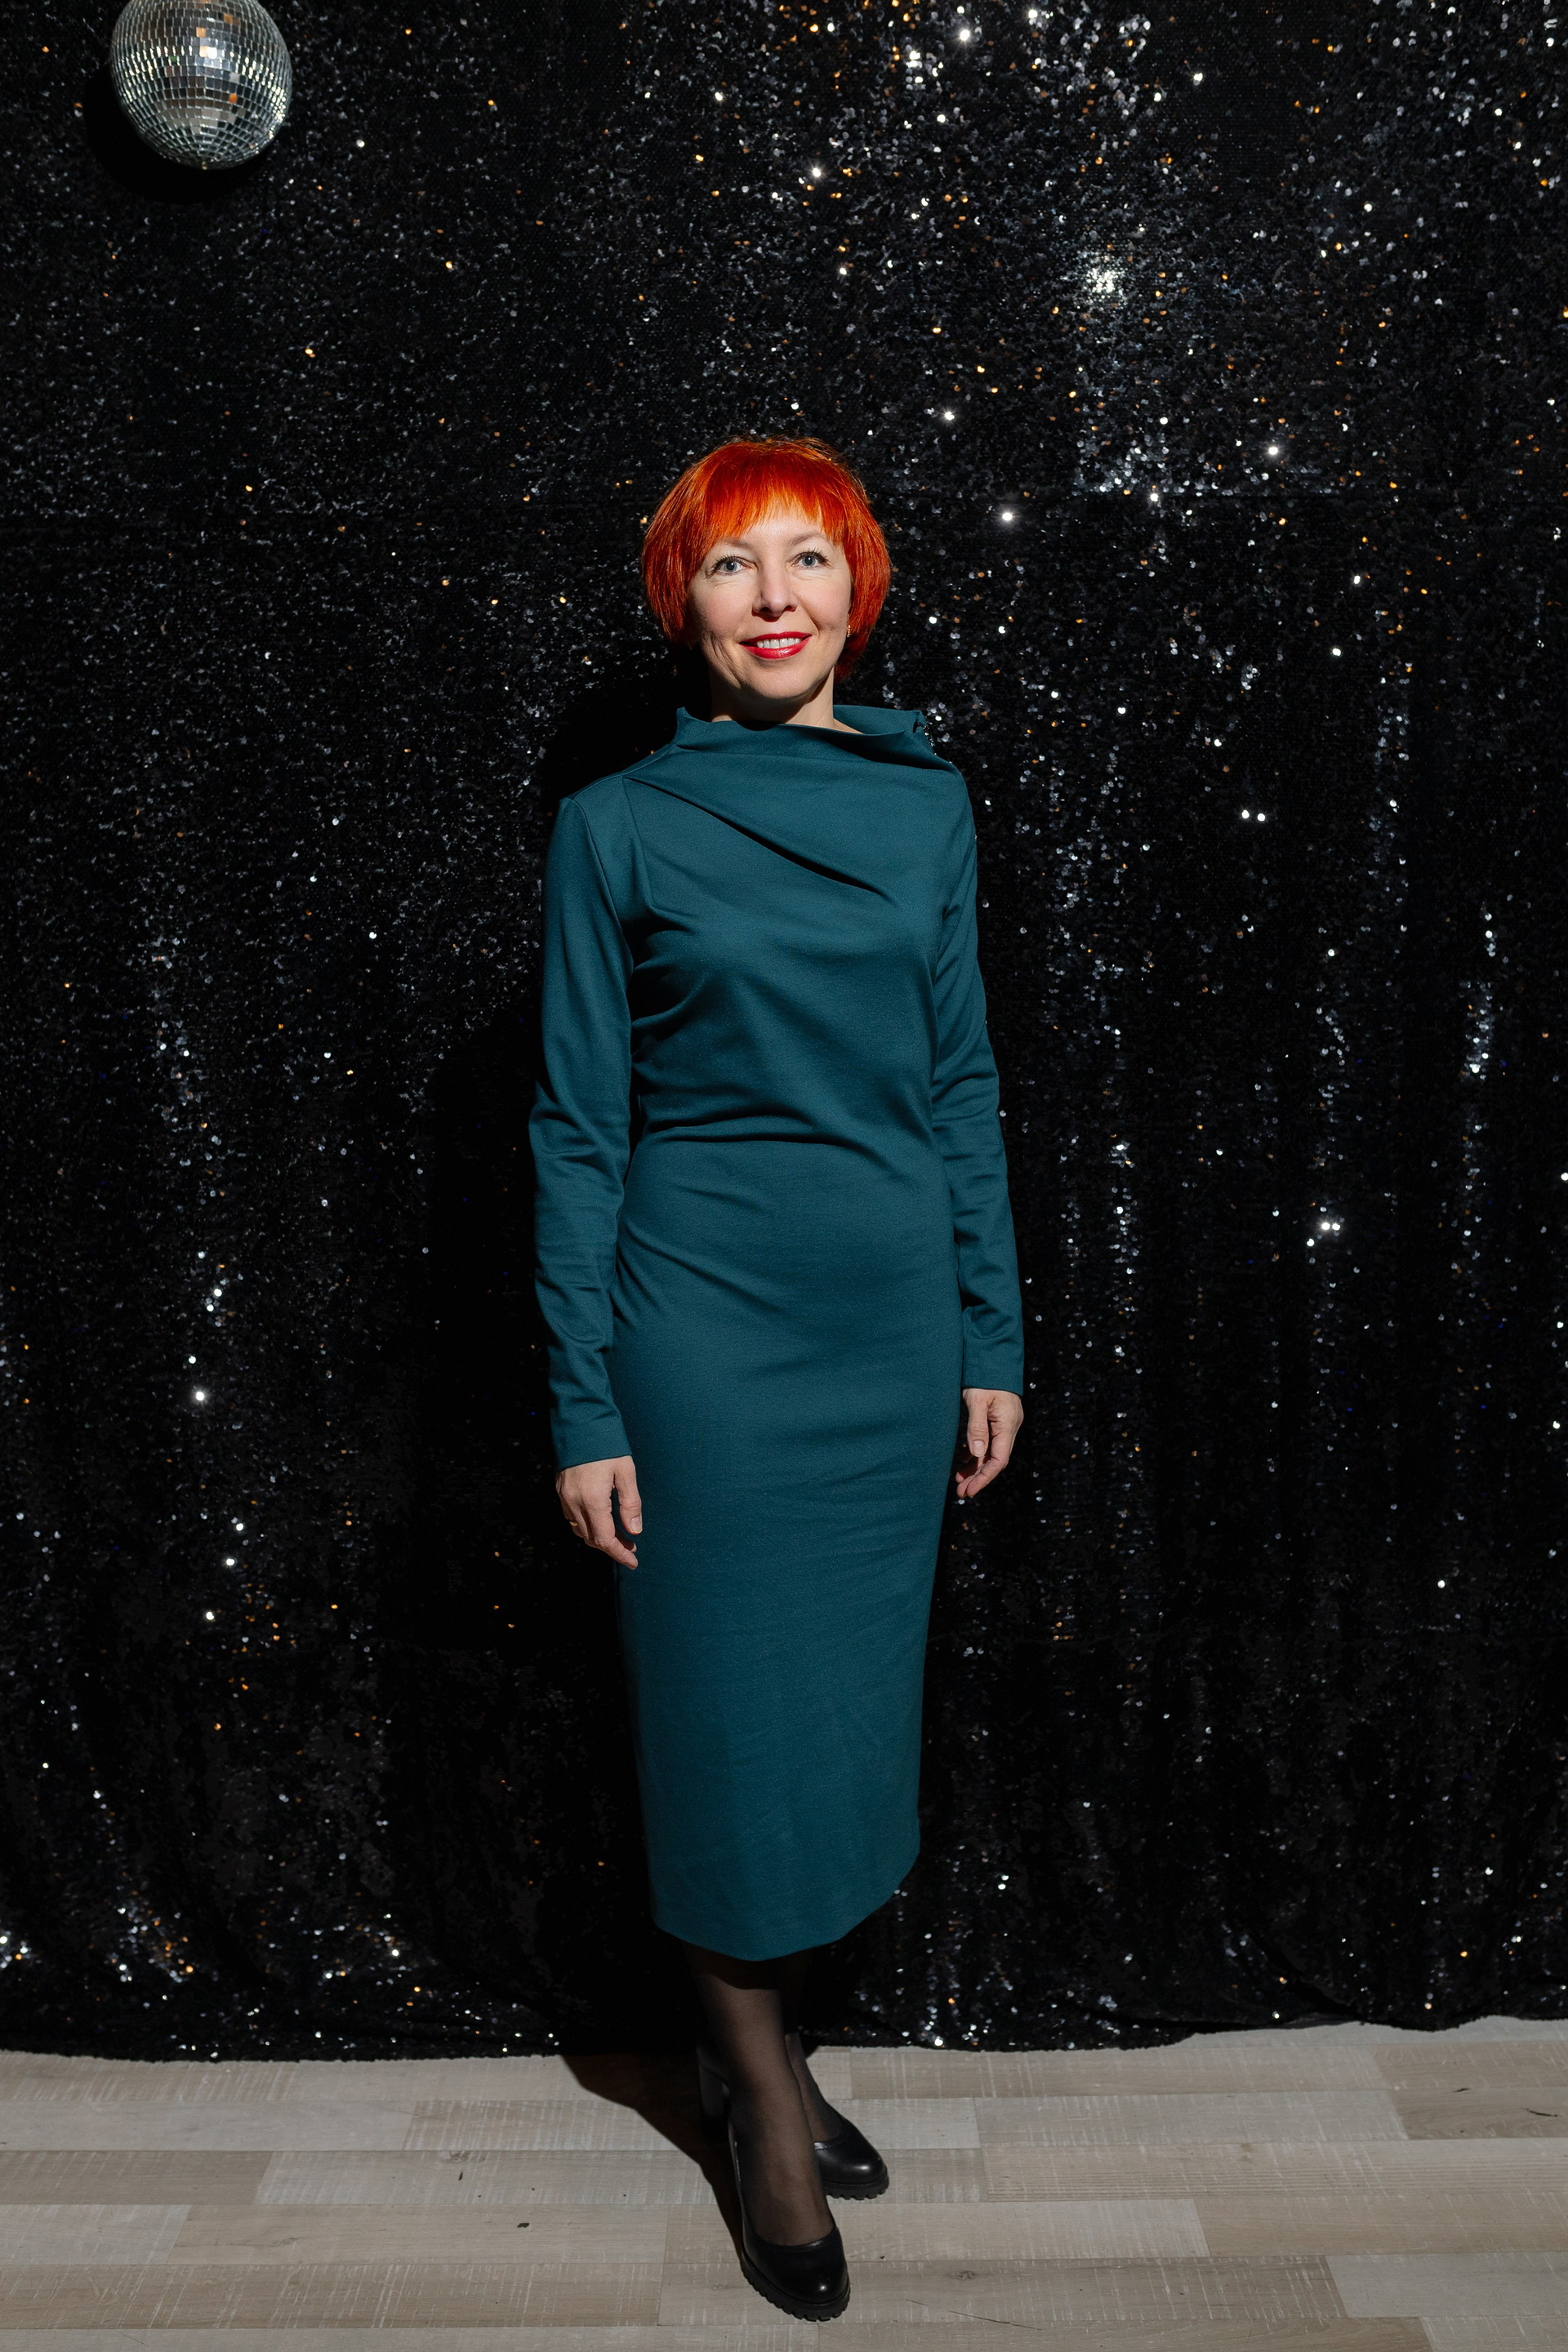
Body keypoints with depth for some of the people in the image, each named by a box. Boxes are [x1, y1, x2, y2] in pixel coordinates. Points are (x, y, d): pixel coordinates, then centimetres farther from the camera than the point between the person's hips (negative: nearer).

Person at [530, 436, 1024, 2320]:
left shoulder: (926, 801, 6)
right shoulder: (619, 825, -4)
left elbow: (960, 1083, 9)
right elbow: (579, 1131, -4)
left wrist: (991, 1338, 6)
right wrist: (585, 1409, -6)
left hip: (895, 1319, 4)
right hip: (707, 1318, -3)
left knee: (852, 1700, 14)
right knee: (731, 1712, 6)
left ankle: (756, 2045, 37)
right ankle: (767, 2099, 29)